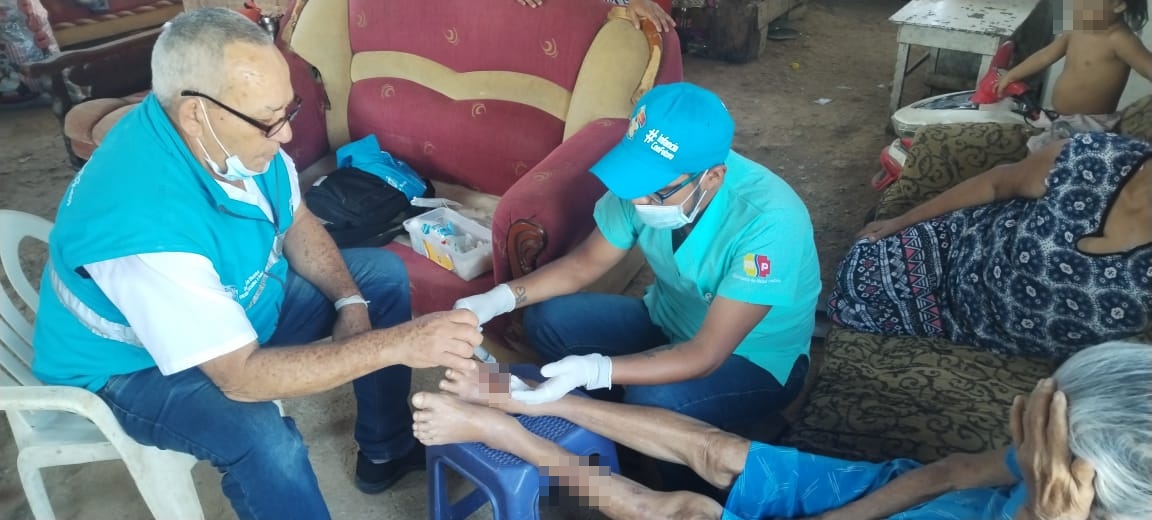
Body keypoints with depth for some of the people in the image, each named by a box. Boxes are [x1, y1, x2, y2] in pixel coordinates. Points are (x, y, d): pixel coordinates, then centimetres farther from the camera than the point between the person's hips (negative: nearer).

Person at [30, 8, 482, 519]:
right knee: (265, 441, -35)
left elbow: (297, 223, 0)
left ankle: (388, 450, 17)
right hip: (137, 366, -7)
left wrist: (351, 302, -16)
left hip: (237, 303, 8)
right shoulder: (143, 220, -39)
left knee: (384, 274, 4)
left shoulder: (234, 135, -18)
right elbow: (241, 377, -38)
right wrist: (397, 343, -40)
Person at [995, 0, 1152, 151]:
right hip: (1065, 119, 9)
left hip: (1090, 124, -9)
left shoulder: (1118, 40, -23)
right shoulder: (1075, 33, 2)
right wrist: (1011, 76, 27)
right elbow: (1045, 56, 16)